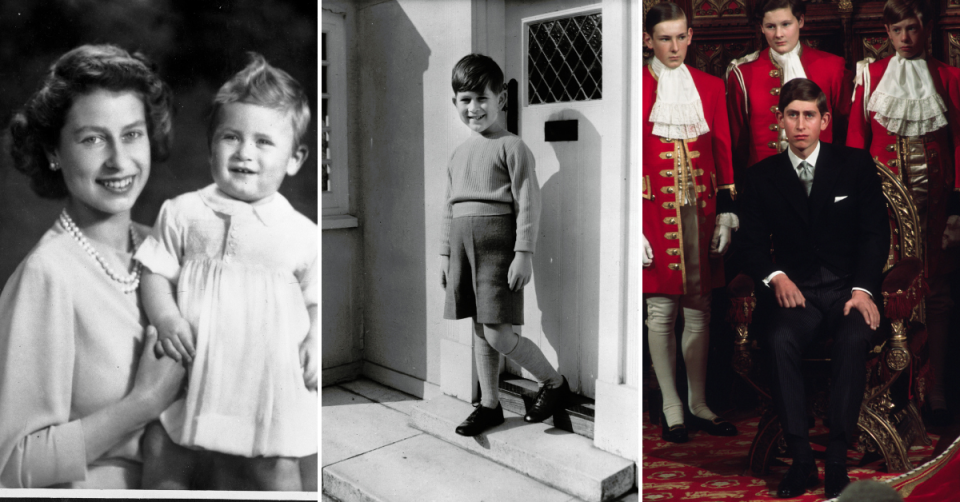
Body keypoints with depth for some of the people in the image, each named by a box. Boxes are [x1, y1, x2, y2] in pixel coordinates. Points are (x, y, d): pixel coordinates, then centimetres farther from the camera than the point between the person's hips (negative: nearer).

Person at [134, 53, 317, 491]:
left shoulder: (302, 233, 0)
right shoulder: (183, 213, 2)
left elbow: (318, 302, 7)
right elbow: (155, 273, 4)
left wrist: (315, 344, -10)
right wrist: (165, 316, -13)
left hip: (270, 380, -1)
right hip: (194, 371, 1)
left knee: (278, 471, 5)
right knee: (162, 456, 7)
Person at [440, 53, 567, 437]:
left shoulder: (511, 147, -5)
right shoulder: (459, 154, 16)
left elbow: (528, 203, -10)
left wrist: (524, 253, -15)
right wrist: (445, 253, 18)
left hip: (498, 245, -7)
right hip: (464, 246, 7)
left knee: (497, 333, -9)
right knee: (480, 330, 12)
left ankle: (554, 382, 14)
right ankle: (490, 405, 25)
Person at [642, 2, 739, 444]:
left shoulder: (710, 86, 11)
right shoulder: (638, 87, -1)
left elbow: (722, 150, 11)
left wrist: (725, 212, 4)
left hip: (700, 209, 4)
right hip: (655, 210, -4)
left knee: (699, 309, 8)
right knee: (660, 311, 1)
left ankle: (700, 405, 19)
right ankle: (671, 410, 12)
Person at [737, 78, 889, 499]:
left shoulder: (856, 165, 5)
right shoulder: (761, 177, 6)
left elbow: (876, 232, 2)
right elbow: (752, 242, 5)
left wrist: (863, 289, -13)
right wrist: (776, 276, -15)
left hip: (849, 289, 0)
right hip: (797, 291, 1)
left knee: (854, 339, -32)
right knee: (780, 340, -31)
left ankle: (837, 458, -23)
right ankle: (801, 459, -24)